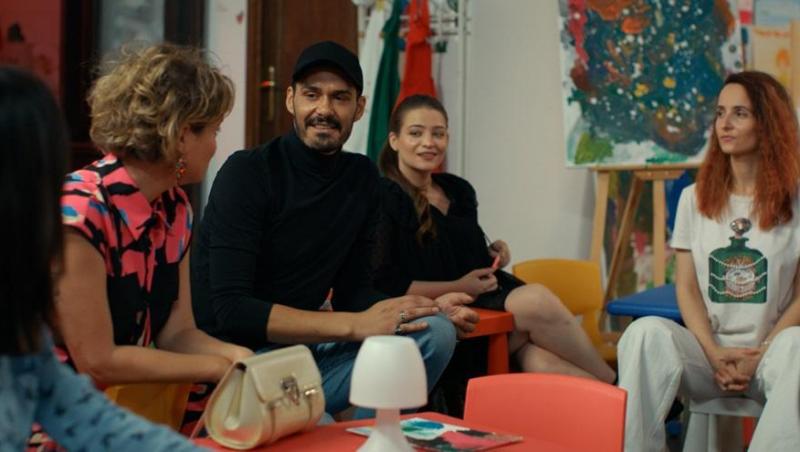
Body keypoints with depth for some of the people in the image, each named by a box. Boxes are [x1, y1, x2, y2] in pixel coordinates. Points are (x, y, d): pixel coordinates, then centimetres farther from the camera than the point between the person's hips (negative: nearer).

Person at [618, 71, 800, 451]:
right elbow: (686, 287, 5)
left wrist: (759, 356, -13)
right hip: (709, 350, 2)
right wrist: (714, 353, -11)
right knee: (647, 331, -30)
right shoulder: (695, 198, 10)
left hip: (769, 350, -2)